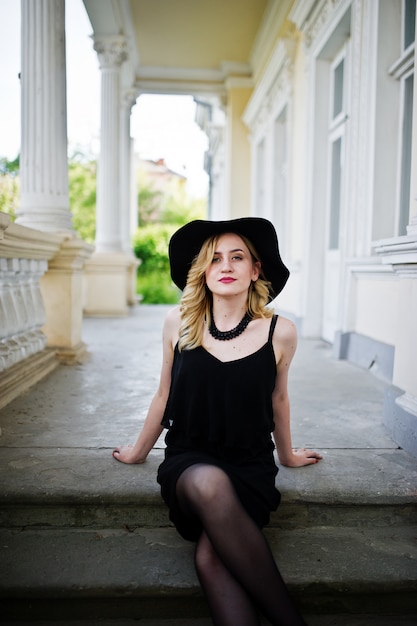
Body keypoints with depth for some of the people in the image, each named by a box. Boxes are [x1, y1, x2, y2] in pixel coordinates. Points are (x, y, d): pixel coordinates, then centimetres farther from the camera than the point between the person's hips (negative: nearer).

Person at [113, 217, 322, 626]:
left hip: (249, 466, -1)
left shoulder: (279, 332, -4)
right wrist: (139, 451, 25)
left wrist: (286, 454, 28)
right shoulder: (178, 324, -1)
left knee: (210, 557, -31)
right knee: (208, 484, -36)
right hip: (187, 462, 1)